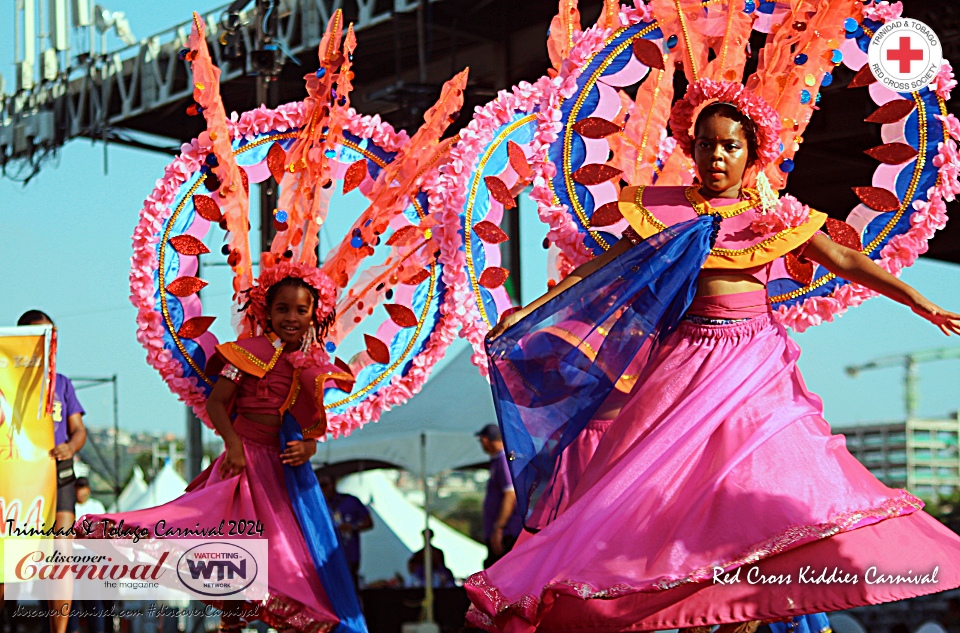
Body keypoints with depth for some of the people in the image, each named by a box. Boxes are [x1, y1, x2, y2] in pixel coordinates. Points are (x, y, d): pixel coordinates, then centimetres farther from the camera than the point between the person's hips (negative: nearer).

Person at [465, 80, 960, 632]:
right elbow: (605, 267, 5)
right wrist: (533, 309, 0)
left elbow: (845, 261, 6)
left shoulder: (777, 216, 7)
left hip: (757, 362, 0)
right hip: (689, 359, 0)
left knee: (766, 474, -12)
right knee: (673, 482, -6)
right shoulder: (665, 210, 6)